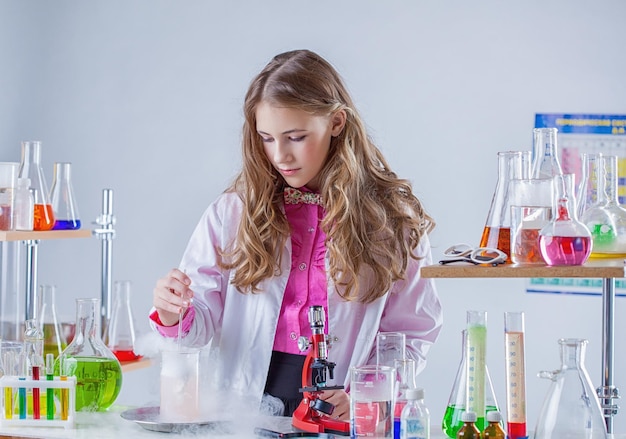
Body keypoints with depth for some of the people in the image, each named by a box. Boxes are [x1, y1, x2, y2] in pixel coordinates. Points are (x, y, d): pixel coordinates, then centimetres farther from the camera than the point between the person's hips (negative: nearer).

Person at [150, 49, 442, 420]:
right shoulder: (233, 212, 9)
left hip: (343, 414, -3)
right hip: (250, 405, 3)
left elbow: (412, 334, 7)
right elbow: (205, 322, 10)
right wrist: (174, 316, -11)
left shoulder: (393, 220, 6)